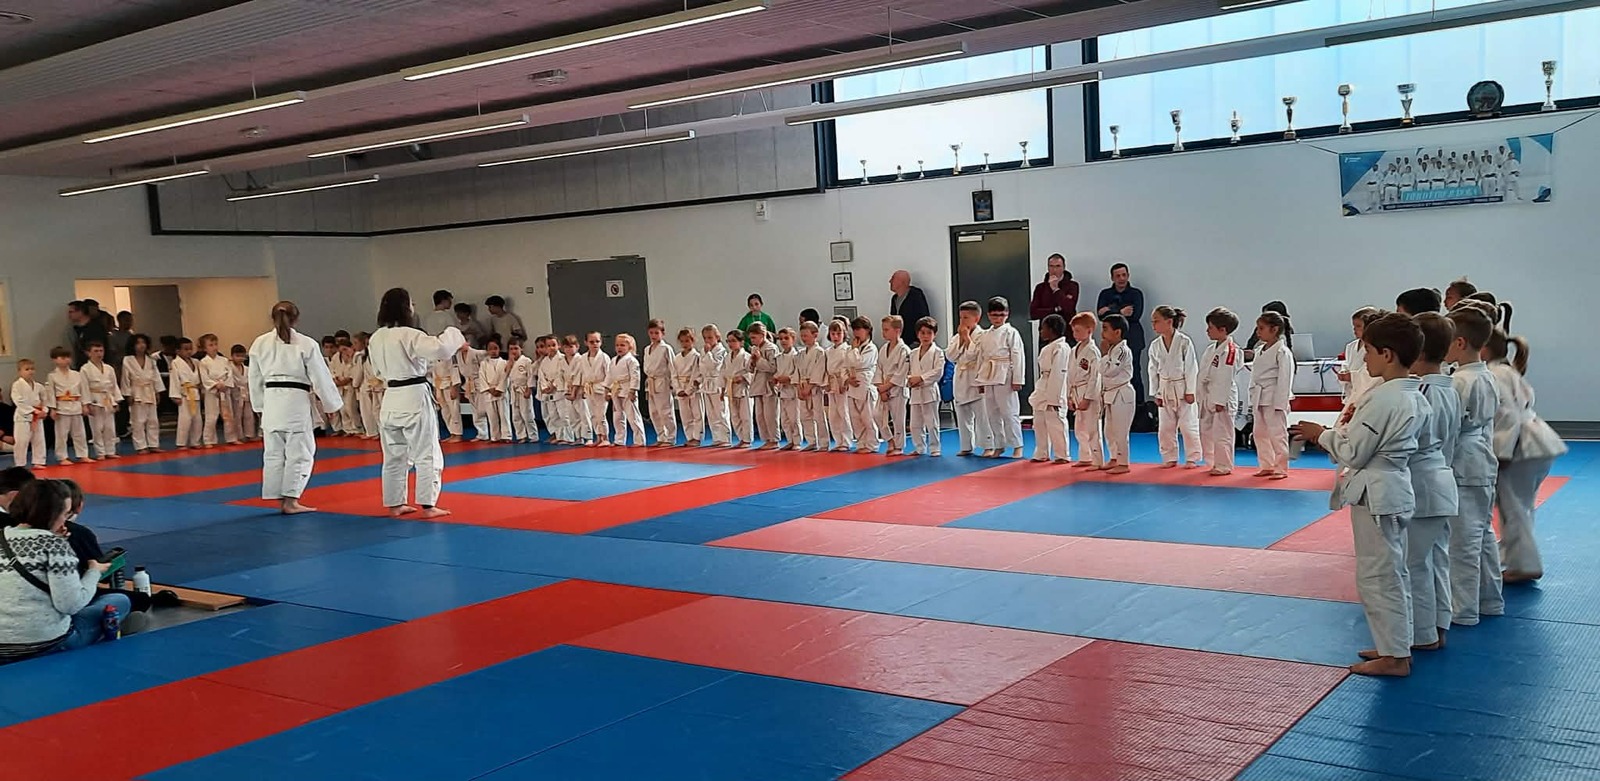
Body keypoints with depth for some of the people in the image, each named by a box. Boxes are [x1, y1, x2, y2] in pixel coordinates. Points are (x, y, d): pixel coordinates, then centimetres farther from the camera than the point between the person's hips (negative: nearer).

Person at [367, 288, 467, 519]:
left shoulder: (376, 338, 7)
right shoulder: (409, 335, -16)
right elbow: (439, 348, -28)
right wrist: (454, 335, -10)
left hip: (390, 400, 8)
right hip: (414, 399, -7)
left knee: (394, 455, 15)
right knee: (427, 454, 0)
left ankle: (394, 504, 22)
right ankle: (427, 506, 0)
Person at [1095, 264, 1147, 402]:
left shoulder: (1136, 293, 6)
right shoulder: (1105, 294, 13)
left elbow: (1136, 315, -9)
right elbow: (1101, 314, -1)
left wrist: (1111, 311, -6)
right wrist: (1121, 312, -9)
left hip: (1132, 339, -2)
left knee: (1134, 373, -6)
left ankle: (1139, 405, -1)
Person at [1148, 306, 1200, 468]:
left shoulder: (1184, 342, -12)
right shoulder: (1155, 345, 1)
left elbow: (1191, 367, -11)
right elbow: (1154, 371, 7)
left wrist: (1190, 391, -12)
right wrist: (1157, 394, 5)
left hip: (1182, 388, -5)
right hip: (1165, 389, 5)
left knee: (1188, 426, 0)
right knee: (1165, 427, 8)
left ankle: (1192, 458, 11)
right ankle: (1169, 458, 20)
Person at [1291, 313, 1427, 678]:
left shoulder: (1382, 398, -24)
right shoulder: (1414, 396, 6)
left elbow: (1353, 453, -19)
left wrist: (1322, 434, -4)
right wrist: (1336, 435, 12)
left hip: (1375, 494, -10)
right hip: (1397, 487, 10)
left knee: (1377, 575, 1)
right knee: (1393, 572, 19)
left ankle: (1394, 655, 9)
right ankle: (1397, 644, 29)